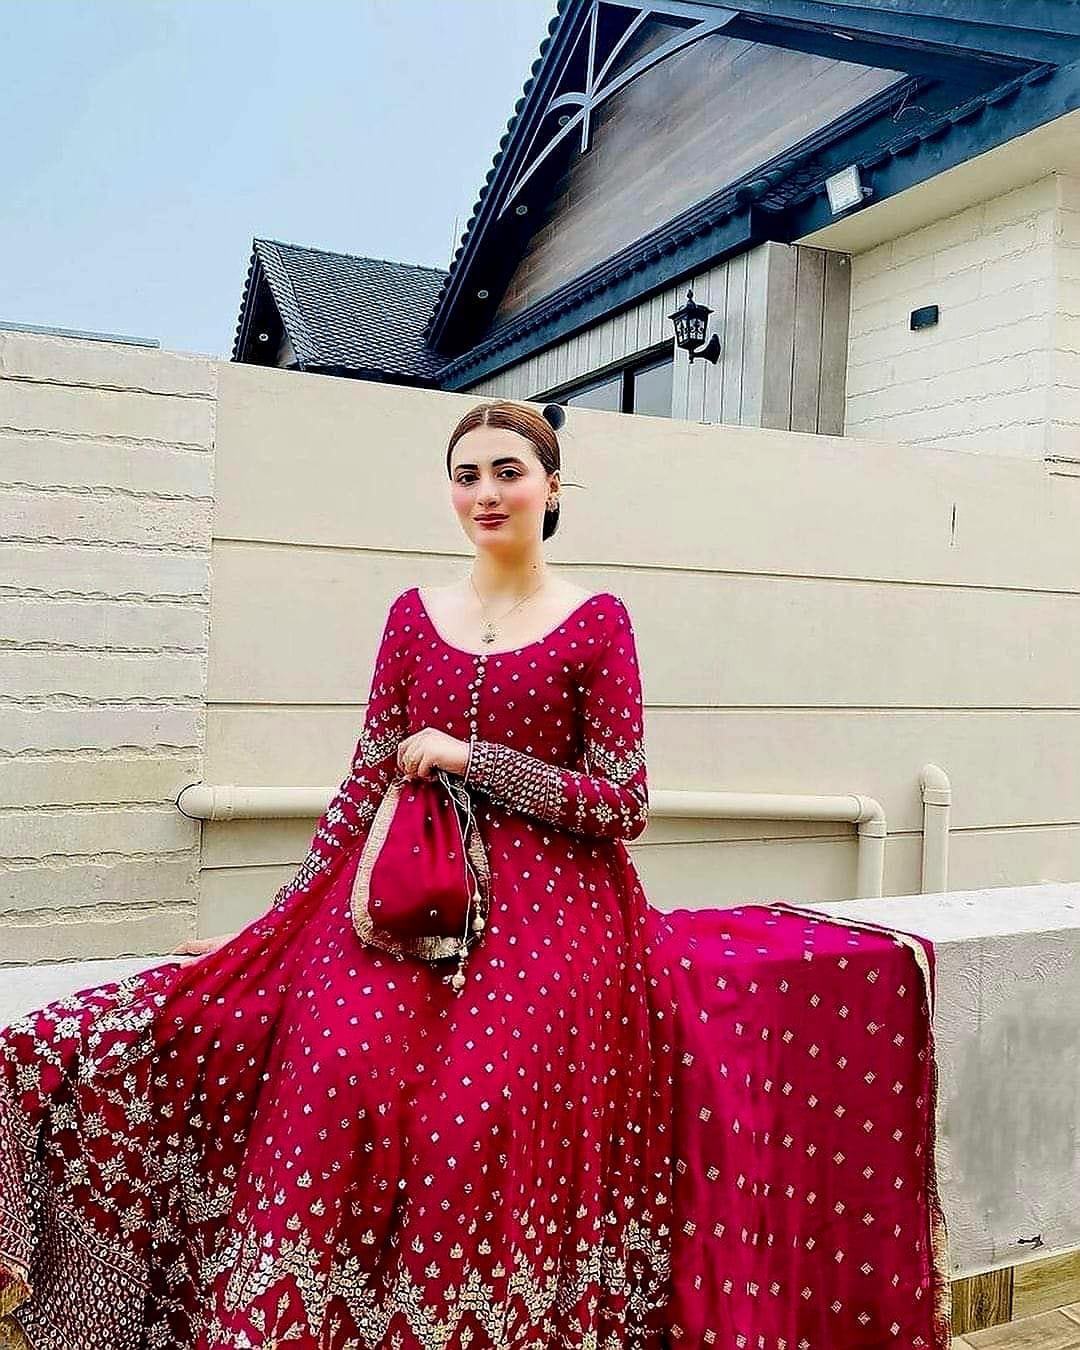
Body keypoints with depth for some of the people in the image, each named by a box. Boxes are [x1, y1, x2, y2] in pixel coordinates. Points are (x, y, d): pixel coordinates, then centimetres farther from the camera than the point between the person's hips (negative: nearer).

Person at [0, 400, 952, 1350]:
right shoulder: (415, 614, 10)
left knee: (486, 1116, -20)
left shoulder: (597, 621, 0)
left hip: (548, 907, -2)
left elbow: (623, 806, -3)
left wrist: (474, 759, -11)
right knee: (339, 1082, -20)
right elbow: (366, 784, 11)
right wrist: (273, 920, 8)